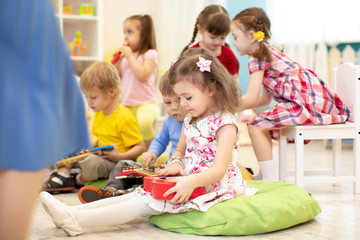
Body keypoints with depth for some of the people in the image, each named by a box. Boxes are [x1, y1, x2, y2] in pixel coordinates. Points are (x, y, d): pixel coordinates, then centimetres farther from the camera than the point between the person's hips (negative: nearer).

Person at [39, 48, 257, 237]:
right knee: (139, 194, -8)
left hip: (209, 187, -9)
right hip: (186, 181, 9)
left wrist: (190, 182, -37)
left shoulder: (225, 123, -15)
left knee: (144, 203, -21)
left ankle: (76, 220, -29)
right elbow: (180, 150, 22)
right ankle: (72, 211, -18)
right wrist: (176, 163, -2)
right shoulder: (190, 120, 12)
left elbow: (220, 169, -22)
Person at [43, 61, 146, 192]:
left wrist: (119, 156, -29)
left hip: (117, 163, -9)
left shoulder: (125, 118, -19)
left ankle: (80, 181, -4)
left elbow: (141, 147, -18)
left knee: (91, 162, -37)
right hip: (100, 157, 9)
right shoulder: (99, 113, 9)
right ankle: (63, 175, -2)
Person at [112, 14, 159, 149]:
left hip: (145, 104, -8)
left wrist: (130, 57, -14)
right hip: (126, 105, 8)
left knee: (144, 123, -37)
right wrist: (117, 62, 2)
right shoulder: (126, 55, 14)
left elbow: (142, 76, -19)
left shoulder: (150, 54, -5)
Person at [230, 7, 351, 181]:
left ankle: (270, 178, -10)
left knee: (255, 126, -13)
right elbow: (265, 99, 25)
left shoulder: (257, 57, -7)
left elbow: (251, 99, -11)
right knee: (261, 123, 19)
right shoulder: (267, 52, 24)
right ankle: (263, 175, 26)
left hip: (306, 101, -11)